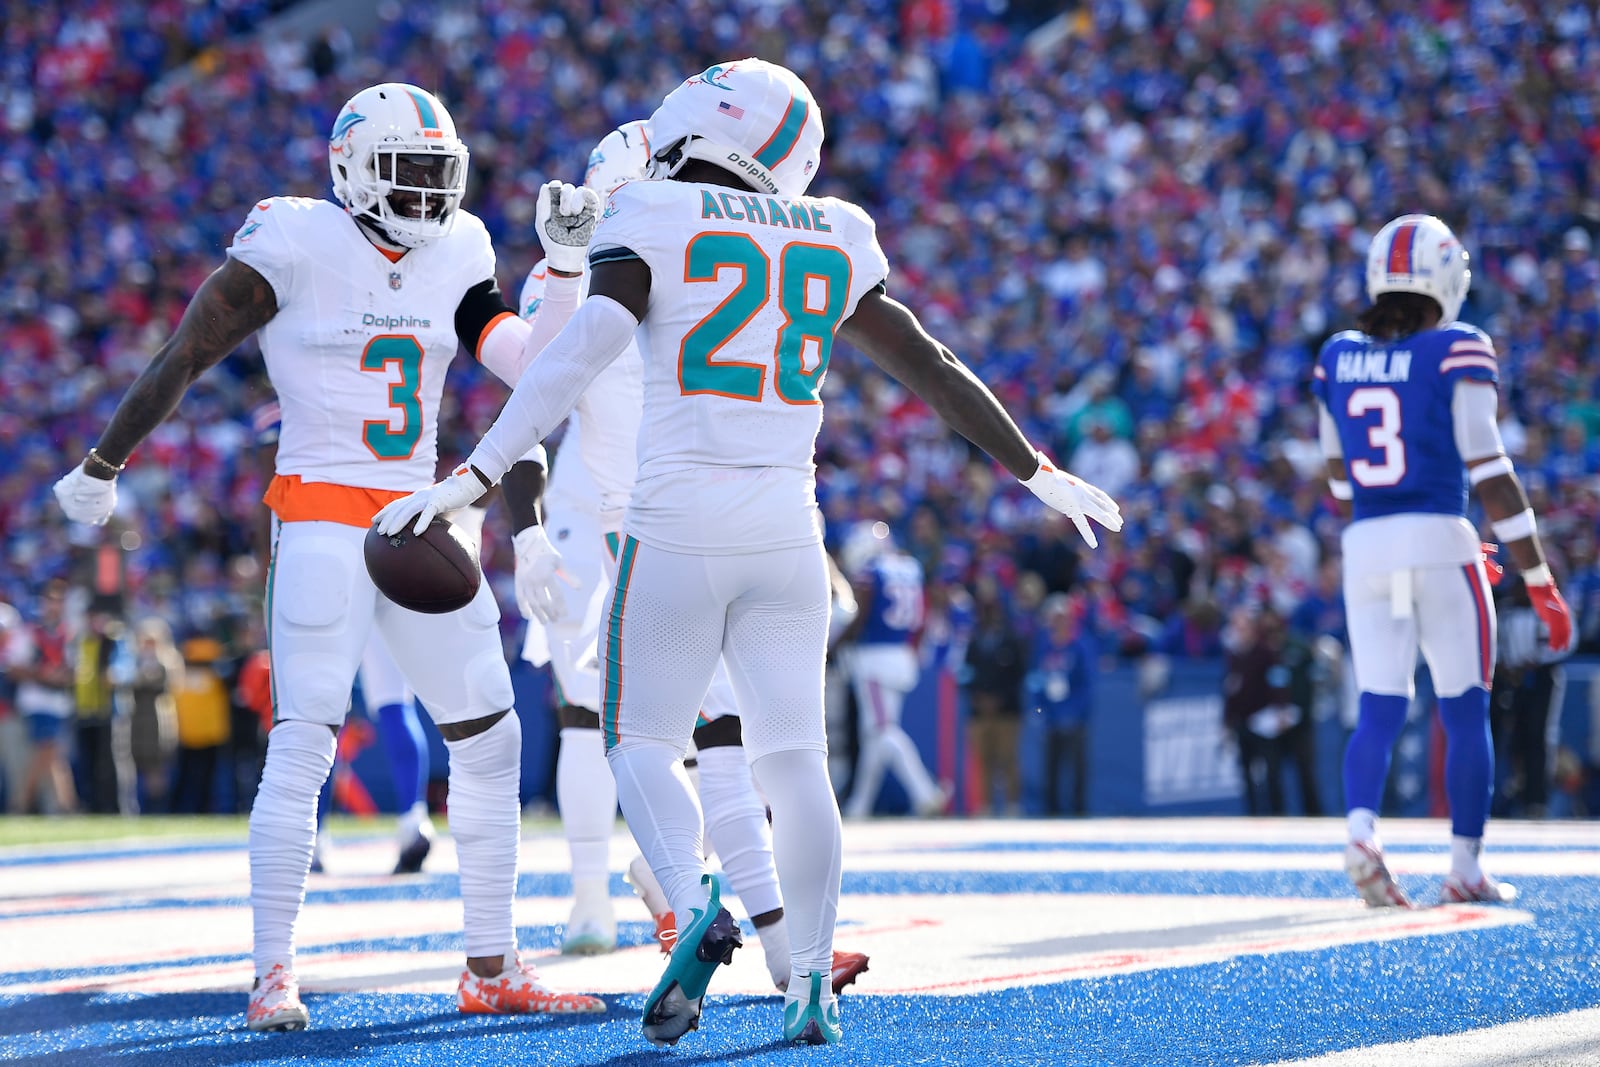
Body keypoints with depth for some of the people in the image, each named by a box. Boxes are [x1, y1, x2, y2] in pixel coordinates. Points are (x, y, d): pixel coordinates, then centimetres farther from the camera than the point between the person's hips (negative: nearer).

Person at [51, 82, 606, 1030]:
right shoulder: (297, 248, -9)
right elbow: (186, 356, -3)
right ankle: (274, 976, -7)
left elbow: (533, 366, 2)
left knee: (490, 738, 5)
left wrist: (569, 256, -6)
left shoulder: (454, 258, 8)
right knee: (303, 745, -13)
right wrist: (103, 466, 2)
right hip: (322, 517, -6)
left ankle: (493, 969, 13)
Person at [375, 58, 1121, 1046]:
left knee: (643, 742, 6)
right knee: (793, 757, 8)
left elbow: (584, 352, -15)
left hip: (681, 527, -3)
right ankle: (814, 985, 3)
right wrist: (1038, 474, 28)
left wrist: (475, 476, -18)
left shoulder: (654, 224, -1)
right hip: (785, 530, 3)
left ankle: (696, 901, -20)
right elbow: (933, 368, 18)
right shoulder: (831, 242, 12)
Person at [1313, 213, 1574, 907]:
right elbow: (1490, 475, -11)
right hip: (1441, 545, -4)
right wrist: (1538, 578, -8)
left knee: (1380, 711, 6)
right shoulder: (1458, 354, -6)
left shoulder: (1338, 358, 9)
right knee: (1466, 713, 8)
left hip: (1365, 548, 4)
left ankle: (1360, 830, -19)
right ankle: (1465, 866, 8)